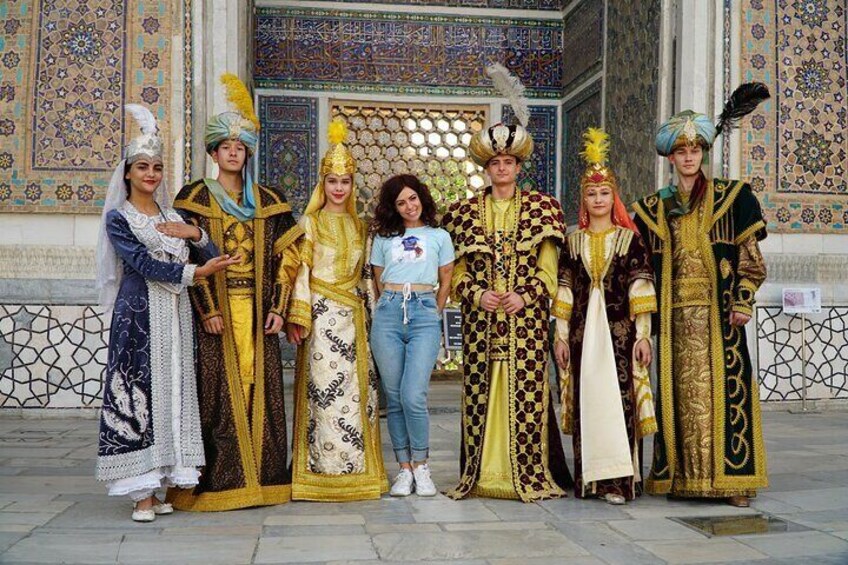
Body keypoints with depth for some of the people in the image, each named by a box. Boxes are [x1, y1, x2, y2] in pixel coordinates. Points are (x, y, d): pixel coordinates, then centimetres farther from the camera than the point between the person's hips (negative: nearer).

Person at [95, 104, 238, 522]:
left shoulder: (172, 216, 16)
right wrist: (194, 273, -15)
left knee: (172, 392, 3)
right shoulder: (118, 217, 2)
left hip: (175, 313, 5)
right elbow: (143, 263, -11)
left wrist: (195, 234, -8)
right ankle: (141, 492, -5)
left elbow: (213, 257, 10)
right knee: (137, 392, -7)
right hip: (138, 313, -5)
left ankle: (159, 480, 10)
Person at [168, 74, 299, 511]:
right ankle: (219, 480, 3)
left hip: (257, 307, 3)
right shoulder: (195, 199, 3)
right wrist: (208, 310, -13)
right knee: (218, 389, -4)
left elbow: (281, 257, 9)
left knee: (259, 385, 2)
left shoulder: (267, 202, 13)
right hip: (215, 307, -3)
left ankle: (262, 474, 10)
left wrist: (277, 307, -1)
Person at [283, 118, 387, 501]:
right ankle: (325, 472, 0)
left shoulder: (357, 225, 16)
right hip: (322, 314, -5)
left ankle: (356, 470, 12)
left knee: (358, 386, 4)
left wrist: (363, 307, 16)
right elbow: (299, 270, -5)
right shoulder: (310, 222, 1)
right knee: (326, 387, -8)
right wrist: (297, 317, -12)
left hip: (352, 314, 5)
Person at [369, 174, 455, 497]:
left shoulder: (439, 237, 15)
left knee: (413, 396, -14)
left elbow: (445, 283, 17)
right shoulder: (383, 239, 18)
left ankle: (420, 465, 2)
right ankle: (404, 468, 10)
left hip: (425, 313, -2)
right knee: (394, 397, 1)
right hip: (389, 313, 2)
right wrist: (391, 307, 12)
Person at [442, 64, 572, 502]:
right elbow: (457, 271, 7)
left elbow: (547, 269, 3)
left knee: (526, 392, -3)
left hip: (526, 318, -1)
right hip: (480, 318, 1)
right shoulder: (466, 212, 10)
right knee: (480, 393, 1)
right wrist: (477, 294, -10)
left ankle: (529, 475, 5)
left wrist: (525, 295, -12)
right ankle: (480, 474, 10)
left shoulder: (539, 208, 7)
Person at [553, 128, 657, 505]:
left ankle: (618, 480, -3)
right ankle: (589, 477, 10)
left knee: (618, 398, -7)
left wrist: (643, 335, -5)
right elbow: (565, 290, 10)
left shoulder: (630, 239, 4)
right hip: (583, 330, 2)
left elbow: (640, 290, 0)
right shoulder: (573, 241, 11)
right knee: (586, 400, 2)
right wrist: (561, 335, 5)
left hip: (619, 329, -2)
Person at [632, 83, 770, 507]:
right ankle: (681, 474, 10)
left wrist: (744, 301, -6)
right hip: (675, 313, 3)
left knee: (723, 388, -5)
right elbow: (646, 264, 13)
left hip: (718, 310, -2)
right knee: (678, 390, 3)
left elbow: (750, 256, 3)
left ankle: (729, 475, 1)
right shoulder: (654, 208, 13)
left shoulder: (731, 197, 6)